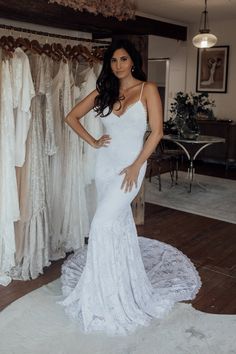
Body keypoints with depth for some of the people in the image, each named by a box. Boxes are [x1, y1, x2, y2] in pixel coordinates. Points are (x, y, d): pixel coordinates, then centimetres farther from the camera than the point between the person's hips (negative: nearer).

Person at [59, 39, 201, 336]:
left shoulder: (147, 89, -4)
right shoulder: (103, 92, 8)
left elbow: (157, 132, -10)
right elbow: (72, 117, 14)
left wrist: (136, 165, -14)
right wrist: (92, 141, 2)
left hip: (130, 166, -5)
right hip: (105, 164, 5)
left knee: (103, 223, -12)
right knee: (118, 222, 13)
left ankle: (105, 293, 2)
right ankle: (123, 280, 30)